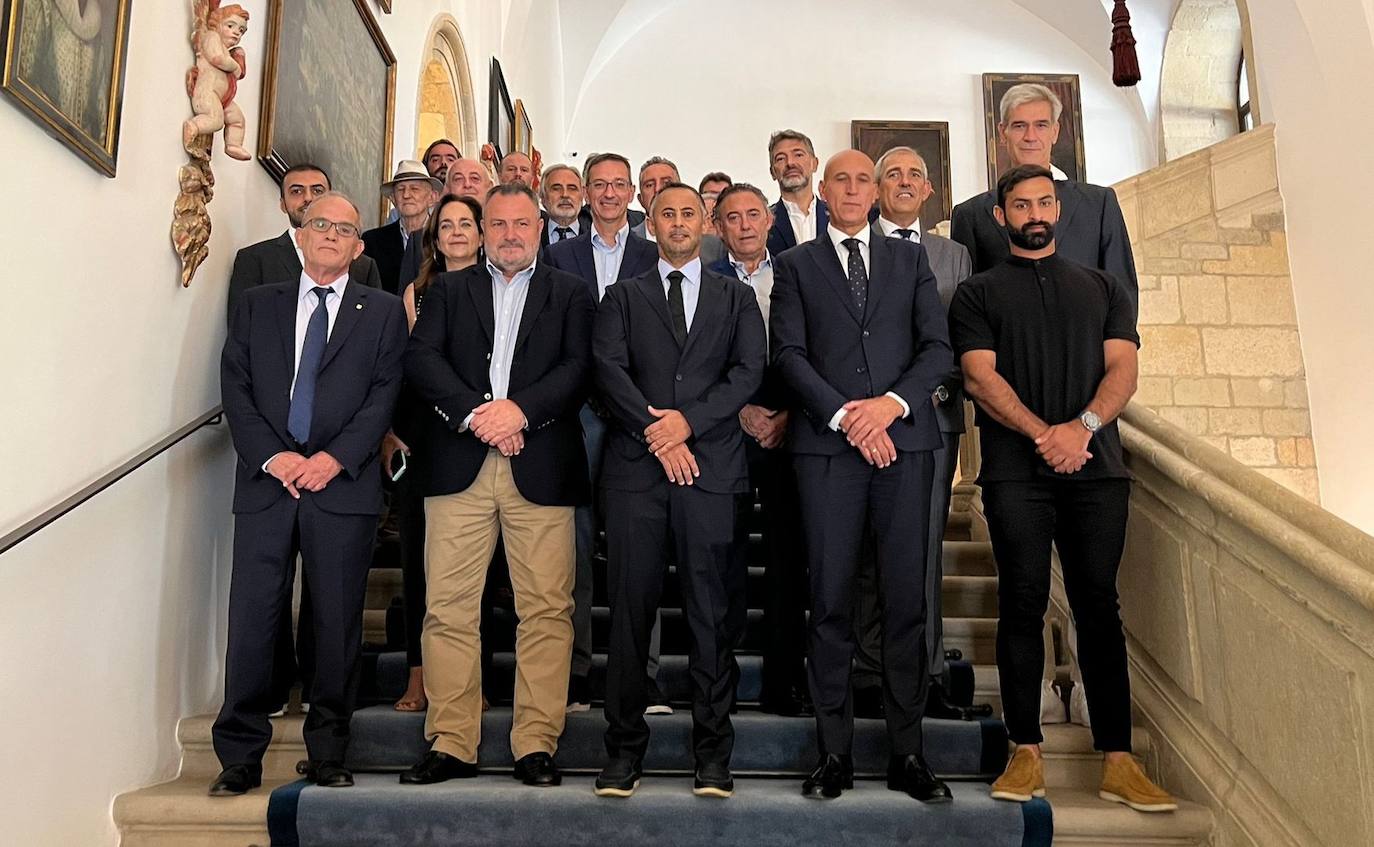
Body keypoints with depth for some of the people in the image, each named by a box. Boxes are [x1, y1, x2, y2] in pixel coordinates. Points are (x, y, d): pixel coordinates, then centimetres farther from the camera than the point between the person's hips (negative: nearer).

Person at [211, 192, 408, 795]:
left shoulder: (384, 312, 10)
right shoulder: (257, 305, 15)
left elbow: (385, 394, 0)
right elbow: (235, 388, 7)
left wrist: (334, 458, -11)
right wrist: (271, 456, -8)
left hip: (344, 484, -1)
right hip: (266, 480, 2)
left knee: (338, 623, 3)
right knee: (252, 619, 1)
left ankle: (327, 755, 15)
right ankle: (240, 757, 13)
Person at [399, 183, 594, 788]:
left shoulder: (569, 293, 15)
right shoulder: (449, 290, 19)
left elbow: (579, 367, 1)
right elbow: (421, 359, 4)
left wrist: (519, 410, -13)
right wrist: (474, 413, -10)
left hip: (541, 466, -1)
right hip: (458, 466, 1)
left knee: (547, 609, -2)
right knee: (449, 608, 0)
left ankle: (536, 744, 8)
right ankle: (451, 743, 10)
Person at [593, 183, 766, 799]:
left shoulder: (735, 297, 17)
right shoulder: (623, 297, 16)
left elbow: (750, 369, 2)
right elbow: (608, 368, 2)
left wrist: (689, 419, -11)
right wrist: (655, 433, -11)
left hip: (711, 466, 0)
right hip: (635, 466, 0)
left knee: (713, 614, 2)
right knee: (630, 610, 1)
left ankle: (712, 753, 12)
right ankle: (625, 749, 12)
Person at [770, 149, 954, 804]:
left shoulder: (911, 260, 17)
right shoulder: (796, 264, 13)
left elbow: (938, 348, 7)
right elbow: (789, 353, 1)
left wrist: (892, 402, -10)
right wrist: (844, 416, -11)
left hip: (905, 442, 2)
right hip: (826, 444, -1)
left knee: (906, 600, 2)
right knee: (831, 602, 1)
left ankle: (907, 754, 12)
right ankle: (835, 753, 10)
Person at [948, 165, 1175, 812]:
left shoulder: (1105, 289, 19)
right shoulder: (977, 293, 11)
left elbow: (1122, 367, 6)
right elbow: (979, 376, -2)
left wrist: (1084, 425, -14)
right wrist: (1042, 433, -16)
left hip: (1097, 467, 2)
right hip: (1016, 472, -2)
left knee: (1098, 606, 2)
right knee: (1023, 605, -1)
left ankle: (1117, 760, 7)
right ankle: (1026, 752, 6)